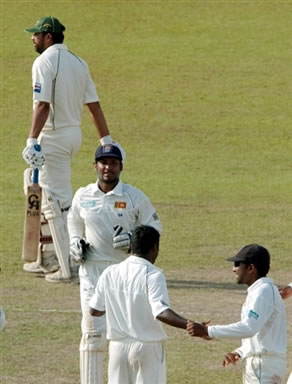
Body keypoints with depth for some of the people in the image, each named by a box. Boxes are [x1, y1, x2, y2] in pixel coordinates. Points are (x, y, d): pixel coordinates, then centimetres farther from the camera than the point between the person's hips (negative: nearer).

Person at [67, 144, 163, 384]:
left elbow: (154, 226, 4)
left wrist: (134, 239, -14)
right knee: (93, 334, -2)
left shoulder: (135, 197, -4)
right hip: (92, 270, 2)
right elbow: (74, 221, 22)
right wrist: (75, 242, 3)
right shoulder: (83, 196, 4)